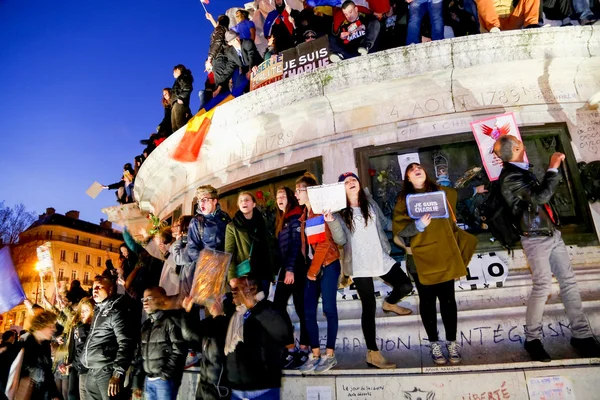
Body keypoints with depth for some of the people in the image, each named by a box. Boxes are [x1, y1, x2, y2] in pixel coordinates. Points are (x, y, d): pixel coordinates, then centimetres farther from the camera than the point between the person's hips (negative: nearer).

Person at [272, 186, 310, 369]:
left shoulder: (295, 217, -6)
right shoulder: (280, 220, 20)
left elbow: (296, 244, -15)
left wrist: (291, 269, -21)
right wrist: (282, 269, 12)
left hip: (296, 268, -8)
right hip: (285, 269, 8)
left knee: (300, 308, -1)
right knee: (278, 307, 3)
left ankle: (303, 351, 9)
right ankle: (291, 349, 10)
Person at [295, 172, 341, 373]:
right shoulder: (304, 215, 14)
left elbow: (326, 242, -14)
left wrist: (313, 269, -12)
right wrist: (309, 268, 5)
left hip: (328, 265, -7)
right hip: (312, 267, 7)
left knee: (329, 308, -1)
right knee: (308, 310, 4)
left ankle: (330, 354, 10)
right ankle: (315, 354, 14)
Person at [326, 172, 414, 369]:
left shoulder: (370, 203, 7)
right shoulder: (340, 211, -5)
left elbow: (384, 223, 19)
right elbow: (341, 240, -11)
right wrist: (332, 222, -27)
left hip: (381, 258, 4)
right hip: (360, 265, -4)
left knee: (405, 286, 0)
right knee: (369, 307, -1)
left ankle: (389, 303, 35)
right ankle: (373, 353, 11)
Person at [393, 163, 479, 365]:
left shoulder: (441, 192, 10)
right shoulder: (404, 200, -2)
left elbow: (457, 194, 35)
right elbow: (399, 231, -12)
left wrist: (474, 190, 48)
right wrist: (418, 224, -27)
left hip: (444, 256, 3)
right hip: (421, 259, -2)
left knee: (448, 299, 6)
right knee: (427, 301, 7)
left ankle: (452, 343, 19)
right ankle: (434, 344, 19)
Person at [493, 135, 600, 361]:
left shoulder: (521, 171, 12)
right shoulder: (509, 176, -17)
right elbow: (540, 196, -26)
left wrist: (553, 169, 19)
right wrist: (553, 168, -19)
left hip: (552, 234, 9)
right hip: (536, 239, -8)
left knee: (569, 281, 7)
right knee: (543, 287, -8)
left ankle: (581, 335, 16)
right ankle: (532, 339, 8)